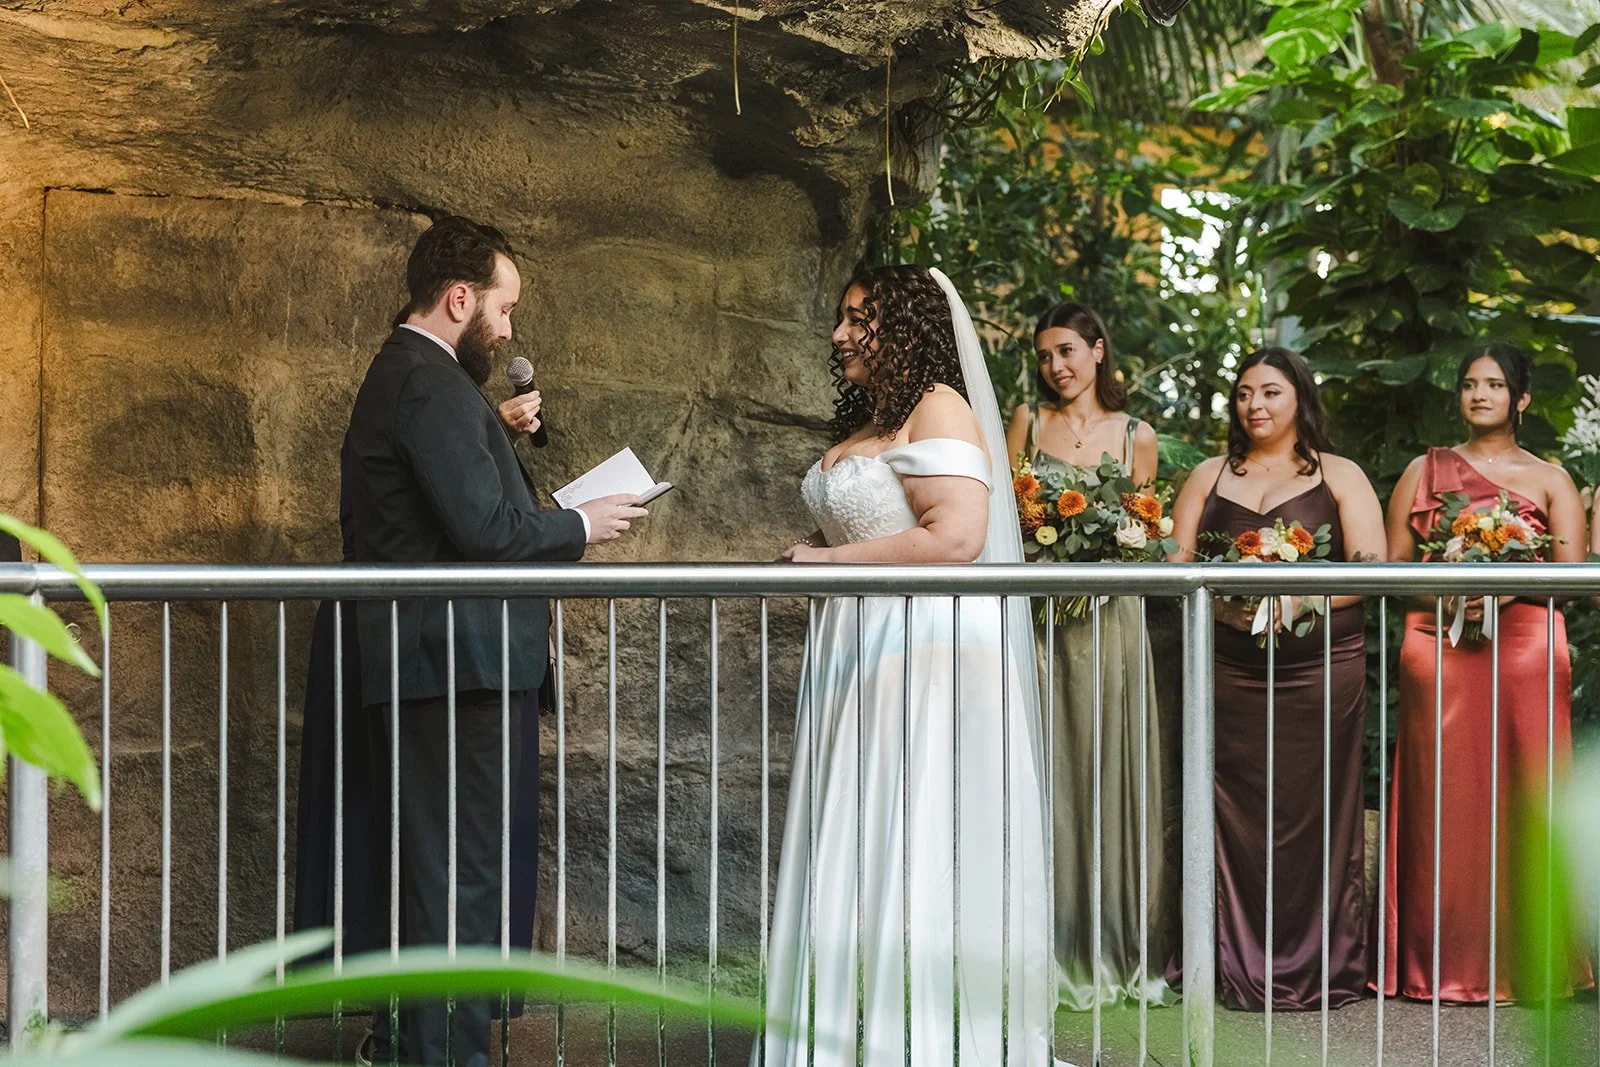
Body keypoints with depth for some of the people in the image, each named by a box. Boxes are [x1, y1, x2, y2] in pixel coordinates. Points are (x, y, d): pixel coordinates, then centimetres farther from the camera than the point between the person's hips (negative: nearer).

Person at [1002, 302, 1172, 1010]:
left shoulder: (1137, 435, 8)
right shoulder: (1029, 421, 8)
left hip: (1111, 615, 0)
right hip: (1040, 616, 0)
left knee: (1114, 772, 2)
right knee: (1049, 774, -2)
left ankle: (1126, 950, 11)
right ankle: (1062, 953, 3)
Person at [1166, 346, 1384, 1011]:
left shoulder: (1339, 477, 10)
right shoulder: (1209, 476, 17)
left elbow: (1370, 569, 0)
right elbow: (1177, 564, 8)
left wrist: (1297, 600, -15)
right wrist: (1221, 603, -12)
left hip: (1319, 665, -2)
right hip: (1229, 667, 2)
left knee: (1313, 813, -3)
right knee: (1234, 815, -3)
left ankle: (1319, 969, 5)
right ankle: (1242, 970, 3)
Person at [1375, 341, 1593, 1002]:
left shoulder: (1549, 479, 12)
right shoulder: (1425, 471, 14)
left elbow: (1572, 573, 2)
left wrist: (1506, 586, -16)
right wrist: (1441, 590, -10)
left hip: (1525, 644, 0)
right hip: (1438, 646, 1)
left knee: (1521, 801, -4)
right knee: (1443, 803, -3)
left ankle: (1525, 965, 4)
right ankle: (1444, 966, 3)